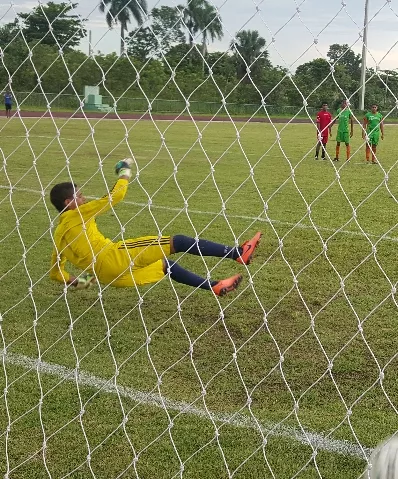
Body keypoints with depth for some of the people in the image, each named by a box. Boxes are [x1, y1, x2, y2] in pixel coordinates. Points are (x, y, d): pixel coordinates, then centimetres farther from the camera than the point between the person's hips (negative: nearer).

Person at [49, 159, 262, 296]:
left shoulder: (58, 234, 22)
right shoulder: (78, 214, 0)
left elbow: (55, 272, 23)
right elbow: (115, 196, -6)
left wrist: (77, 280, 31)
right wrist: (125, 172, 10)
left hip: (107, 275, 9)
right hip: (115, 257, -9)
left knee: (165, 265, 24)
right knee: (177, 242, -11)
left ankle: (214, 286, 28)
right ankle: (238, 253, -13)